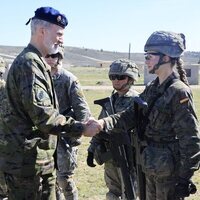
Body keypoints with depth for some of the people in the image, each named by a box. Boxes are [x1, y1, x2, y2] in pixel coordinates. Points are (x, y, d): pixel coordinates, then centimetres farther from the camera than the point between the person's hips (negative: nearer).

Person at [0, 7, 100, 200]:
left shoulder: (36, 62, 16)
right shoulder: (29, 63, -18)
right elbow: (43, 115, -25)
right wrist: (81, 128, -20)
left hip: (40, 156, 10)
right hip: (26, 158, -10)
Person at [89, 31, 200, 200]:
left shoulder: (179, 92, -18)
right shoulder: (152, 89, 6)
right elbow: (132, 115, 1)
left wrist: (185, 178, -17)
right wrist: (103, 123, -15)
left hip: (170, 172, -8)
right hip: (151, 169, 8)